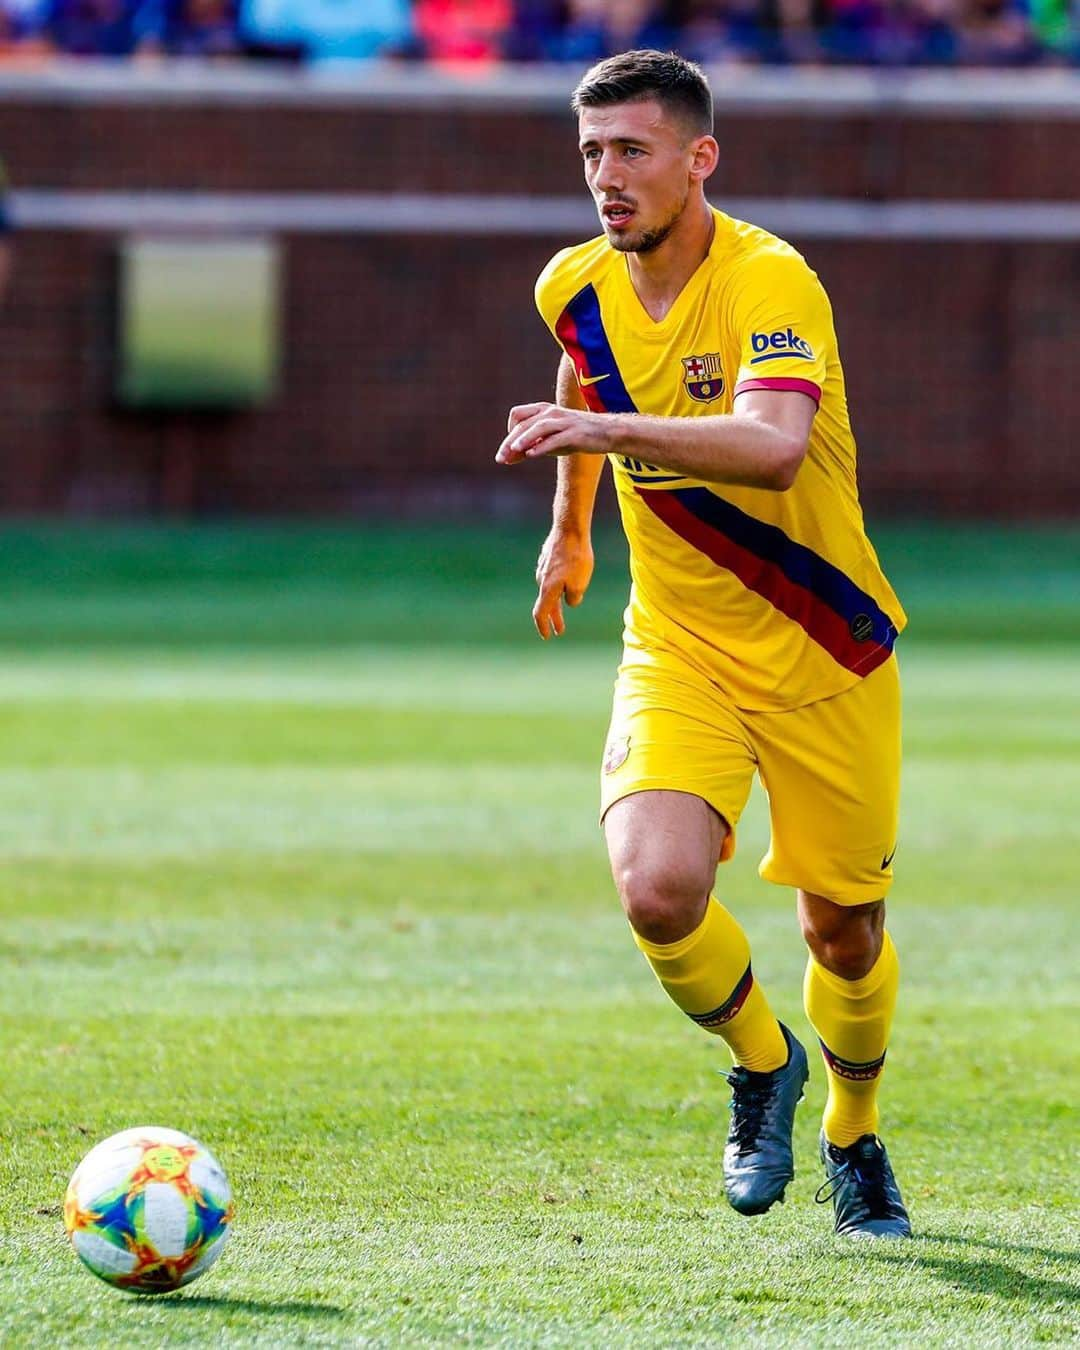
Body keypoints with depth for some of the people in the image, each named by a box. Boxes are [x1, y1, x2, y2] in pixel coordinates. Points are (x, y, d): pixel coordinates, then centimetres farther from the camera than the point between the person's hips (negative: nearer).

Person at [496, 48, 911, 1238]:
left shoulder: (770, 283, -23)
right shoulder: (577, 288, -3)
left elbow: (774, 446, -42)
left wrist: (606, 429, -51)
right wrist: (570, 527, 34)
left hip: (825, 653, -3)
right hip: (678, 649, 3)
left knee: (844, 929, 9)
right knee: (657, 887, -22)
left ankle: (853, 1138, 39)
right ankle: (761, 1062, 9)